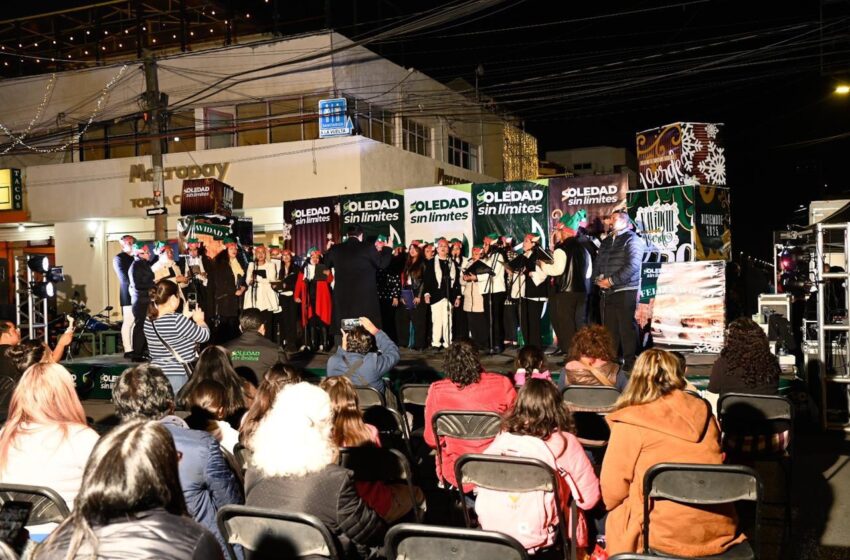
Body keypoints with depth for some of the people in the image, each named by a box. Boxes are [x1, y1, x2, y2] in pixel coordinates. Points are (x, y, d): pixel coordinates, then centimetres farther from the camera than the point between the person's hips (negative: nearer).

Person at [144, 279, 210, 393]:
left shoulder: (149, 321, 5)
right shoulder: (178, 320, -18)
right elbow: (204, 335, -7)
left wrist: (185, 317, 20)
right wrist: (200, 320, 11)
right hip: (177, 375, -7)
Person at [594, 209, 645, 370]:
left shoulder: (632, 239, -4)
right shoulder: (606, 241, 20)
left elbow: (632, 266, -15)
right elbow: (598, 263, 19)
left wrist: (611, 280, -16)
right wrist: (598, 278, -2)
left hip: (625, 291, -7)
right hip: (607, 292, 7)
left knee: (627, 328, -4)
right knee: (609, 328, 8)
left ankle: (630, 362, 2)